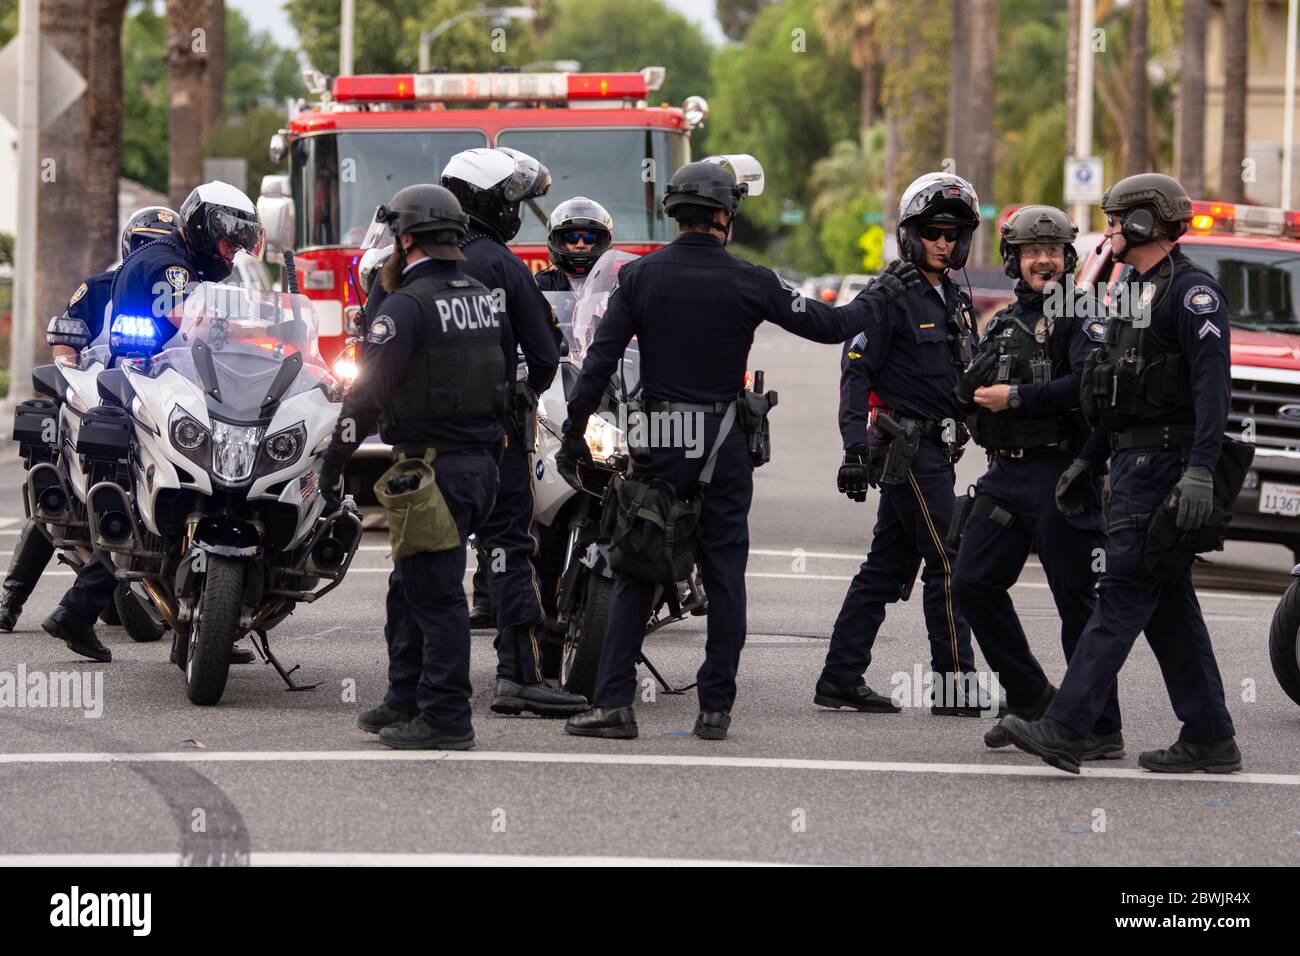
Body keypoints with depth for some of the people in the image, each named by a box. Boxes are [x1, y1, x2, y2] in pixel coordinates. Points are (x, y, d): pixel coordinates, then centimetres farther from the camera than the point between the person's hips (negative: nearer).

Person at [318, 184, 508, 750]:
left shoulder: (407, 306, -13)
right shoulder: (483, 298, 13)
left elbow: (368, 390, -15)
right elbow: (501, 377, 18)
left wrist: (332, 465, -9)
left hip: (431, 466, -9)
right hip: (480, 463, 9)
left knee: (436, 596, -5)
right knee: (409, 588, 19)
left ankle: (445, 719, -2)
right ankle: (406, 700, 26)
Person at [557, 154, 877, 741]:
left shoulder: (639, 276, -3)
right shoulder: (748, 283, -6)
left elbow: (600, 362, -5)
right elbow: (825, 324, 3)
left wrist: (573, 435, 1)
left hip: (659, 446, 1)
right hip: (724, 445, -1)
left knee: (634, 575, 4)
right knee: (724, 577, 7)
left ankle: (613, 702, -4)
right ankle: (715, 708, 7)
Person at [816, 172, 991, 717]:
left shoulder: (955, 300, 17)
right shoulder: (889, 297, -9)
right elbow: (856, 372, -14)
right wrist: (855, 447, -22)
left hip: (935, 448, 9)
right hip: (907, 448, -9)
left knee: (886, 567, 8)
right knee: (948, 564, -9)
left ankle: (840, 678, 11)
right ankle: (954, 685, -6)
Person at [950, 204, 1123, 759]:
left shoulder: (1081, 314, -5)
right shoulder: (1003, 324, 19)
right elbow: (971, 391, 28)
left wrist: (1018, 397, -18)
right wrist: (977, 389, 7)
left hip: (1060, 476, -8)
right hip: (1005, 474, 8)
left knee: (1078, 603, -6)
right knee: (974, 585, 5)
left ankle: (1102, 729, -1)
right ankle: (1029, 697, 17)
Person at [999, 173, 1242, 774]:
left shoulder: (1191, 290, -11)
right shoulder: (1136, 293, 21)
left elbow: (1212, 381, -20)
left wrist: (1200, 469, -28)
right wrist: (1086, 463, 25)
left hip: (1163, 465, -10)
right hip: (1133, 462, 10)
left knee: (1123, 594, -13)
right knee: (1168, 605, 9)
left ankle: (1065, 730, -19)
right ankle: (1209, 739, 12)